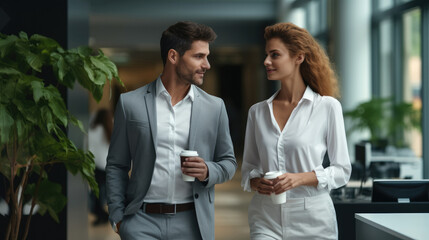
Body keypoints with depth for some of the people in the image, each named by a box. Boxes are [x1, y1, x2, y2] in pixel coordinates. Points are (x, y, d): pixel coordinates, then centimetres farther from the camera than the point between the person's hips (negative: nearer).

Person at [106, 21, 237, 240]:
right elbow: (116, 166, 7)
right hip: (142, 222, -2)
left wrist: (208, 171, -8)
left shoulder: (214, 107, 6)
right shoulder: (130, 103, 2)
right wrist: (118, 217, 0)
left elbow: (228, 162, 14)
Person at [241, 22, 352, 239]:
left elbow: (342, 170, 0)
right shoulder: (257, 112, 8)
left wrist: (301, 178, -16)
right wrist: (256, 182, -8)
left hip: (312, 220, -2)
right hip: (266, 219, 2)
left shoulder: (328, 107, -2)